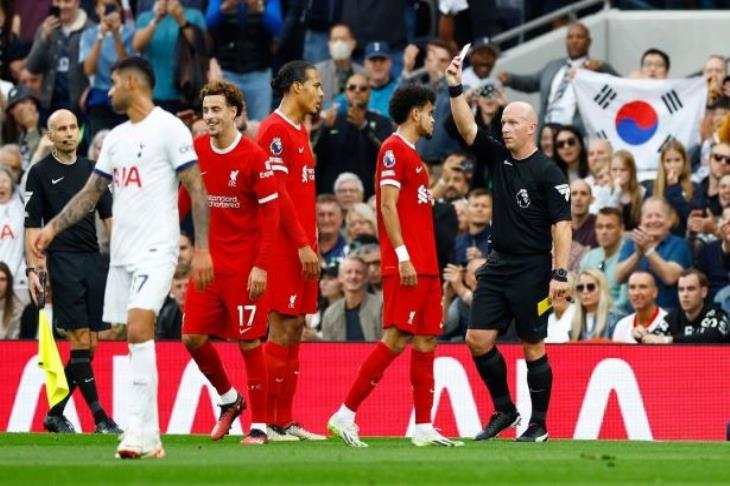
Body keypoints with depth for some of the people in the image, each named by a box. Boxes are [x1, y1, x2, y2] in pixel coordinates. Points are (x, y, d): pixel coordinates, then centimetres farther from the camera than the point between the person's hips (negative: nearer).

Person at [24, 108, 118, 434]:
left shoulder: (92, 169, 14)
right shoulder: (40, 173, 1)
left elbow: (108, 216, 16)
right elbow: (33, 224, -2)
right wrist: (33, 269, -9)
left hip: (94, 259, 5)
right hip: (63, 260, -5)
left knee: (90, 346, 3)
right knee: (80, 341, -10)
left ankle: (55, 414, 14)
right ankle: (99, 417, -11)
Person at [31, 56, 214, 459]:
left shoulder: (169, 128, -8)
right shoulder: (116, 138, 16)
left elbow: (197, 191, -10)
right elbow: (92, 192, 22)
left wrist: (201, 248, -15)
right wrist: (53, 227, 11)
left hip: (155, 251, -8)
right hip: (122, 252, 8)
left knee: (139, 328, -22)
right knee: (134, 339, 6)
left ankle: (138, 430, -24)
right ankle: (149, 436, 10)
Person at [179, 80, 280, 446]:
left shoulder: (255, 158, -11)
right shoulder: (197, 151, 4)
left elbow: (270, 215, -10)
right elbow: (183, 200, 14)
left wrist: (261, 267, -16)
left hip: (245, 266, -5)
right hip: (209, 261, 5)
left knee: (248, 343, -3)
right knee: (193, 337, 1)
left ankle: (259, 425, 7)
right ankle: (229, 399, 25)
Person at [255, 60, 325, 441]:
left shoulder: (299, 131, 18)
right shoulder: (275, 130, -11)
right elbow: (277, 193, -17)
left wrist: (311, 243, 16)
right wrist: (303, 244, -19)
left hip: (301, 248, 9)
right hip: (284, 247, -9)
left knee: (295, 327, 9)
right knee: (282, 328, -9)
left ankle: (285, 421, 11)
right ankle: (265, 421, -8)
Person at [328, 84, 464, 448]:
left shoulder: (412, 155, 21)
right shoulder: (394, 149, -7)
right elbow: (388, 205, -15)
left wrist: (428, 261, 18)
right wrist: (402, 256, -21)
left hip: (425, 266, 10)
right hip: (405, 266, -10)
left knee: (426, 341, 6)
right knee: (396, 339, -13)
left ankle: (424, 428, 7)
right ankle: (345, 415, -11)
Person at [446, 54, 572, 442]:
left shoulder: (548, 173, -10)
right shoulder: (499, 158, 8)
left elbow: (562, 224, -13)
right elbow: (467, 128, 1)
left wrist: (560, 273, -19)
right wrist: (456, 89, -12)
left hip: (532, 271, -6)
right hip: (497, 265, 6)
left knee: (533, 347, -1)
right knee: (478, 339, 1)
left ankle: (538, 425, 7)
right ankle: (504, 410, 16)